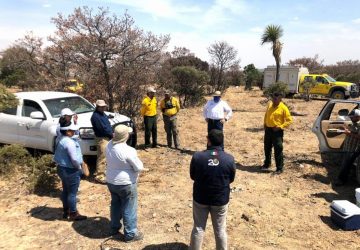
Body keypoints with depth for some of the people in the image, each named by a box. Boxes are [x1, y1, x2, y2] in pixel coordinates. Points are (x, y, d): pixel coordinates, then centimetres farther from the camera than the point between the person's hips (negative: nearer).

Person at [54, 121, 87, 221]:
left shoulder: (61, 140, 5)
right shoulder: (69, 142, -24)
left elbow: (56, 157, 15)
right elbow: (74, 158, -24)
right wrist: (79, 167, -13)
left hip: (62, 168, 10)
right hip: (71, 170, -9)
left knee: (65, 191, 20)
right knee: (72, 193, 3)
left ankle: (66, 211, 33)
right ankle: (73, 214, 14)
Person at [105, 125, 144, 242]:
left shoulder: (109, 145, -6)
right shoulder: (128, 150, -29)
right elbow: (139, 167, -19)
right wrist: (133, 164, -1)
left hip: (111, 181, 7)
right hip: (126, 184, -7)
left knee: (115, 204, 25)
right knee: (129, 209, 8)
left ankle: (114, 227, 41)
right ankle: (130, 234, 21)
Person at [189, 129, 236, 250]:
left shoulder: (197, 156, -17)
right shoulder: (229, 159, -15)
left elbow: (192, 176, -3)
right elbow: (231, 179, 0)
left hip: (200, 198, 0)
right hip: (221, 199, 0)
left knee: (198, 228, 17)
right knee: (220, 230, 18)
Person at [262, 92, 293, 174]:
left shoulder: (283, 108, -12)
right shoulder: (270, 105, 6)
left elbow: (289, 120, -11)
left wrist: (280, 127, -18)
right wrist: (265, 124, 10)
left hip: (277, 131, -6)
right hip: (268, 129, 6)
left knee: (278, 150, -3)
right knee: (267, 148, 16)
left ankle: (280, 168, 8)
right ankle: (267, 163, 34)